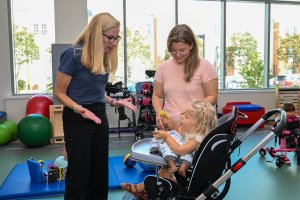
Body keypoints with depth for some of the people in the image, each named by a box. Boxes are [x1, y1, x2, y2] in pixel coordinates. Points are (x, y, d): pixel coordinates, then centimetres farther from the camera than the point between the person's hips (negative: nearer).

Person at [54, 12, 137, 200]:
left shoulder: (105, 57, 6)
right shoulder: (73, 54, -16)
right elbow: (60, 93, -12)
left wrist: (115, 102, 3)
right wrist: (79, 109, -27)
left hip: (100, 116, 7)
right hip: (77, 119, -7)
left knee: (100, 170, 16)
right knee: (79, 173, 4)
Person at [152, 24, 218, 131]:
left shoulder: (204, 66, -2)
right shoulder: (163, 67, 8)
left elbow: (212, 97, -2)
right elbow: (156, 96, 13)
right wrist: (159, 113, -7)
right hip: (168, 126, 3)